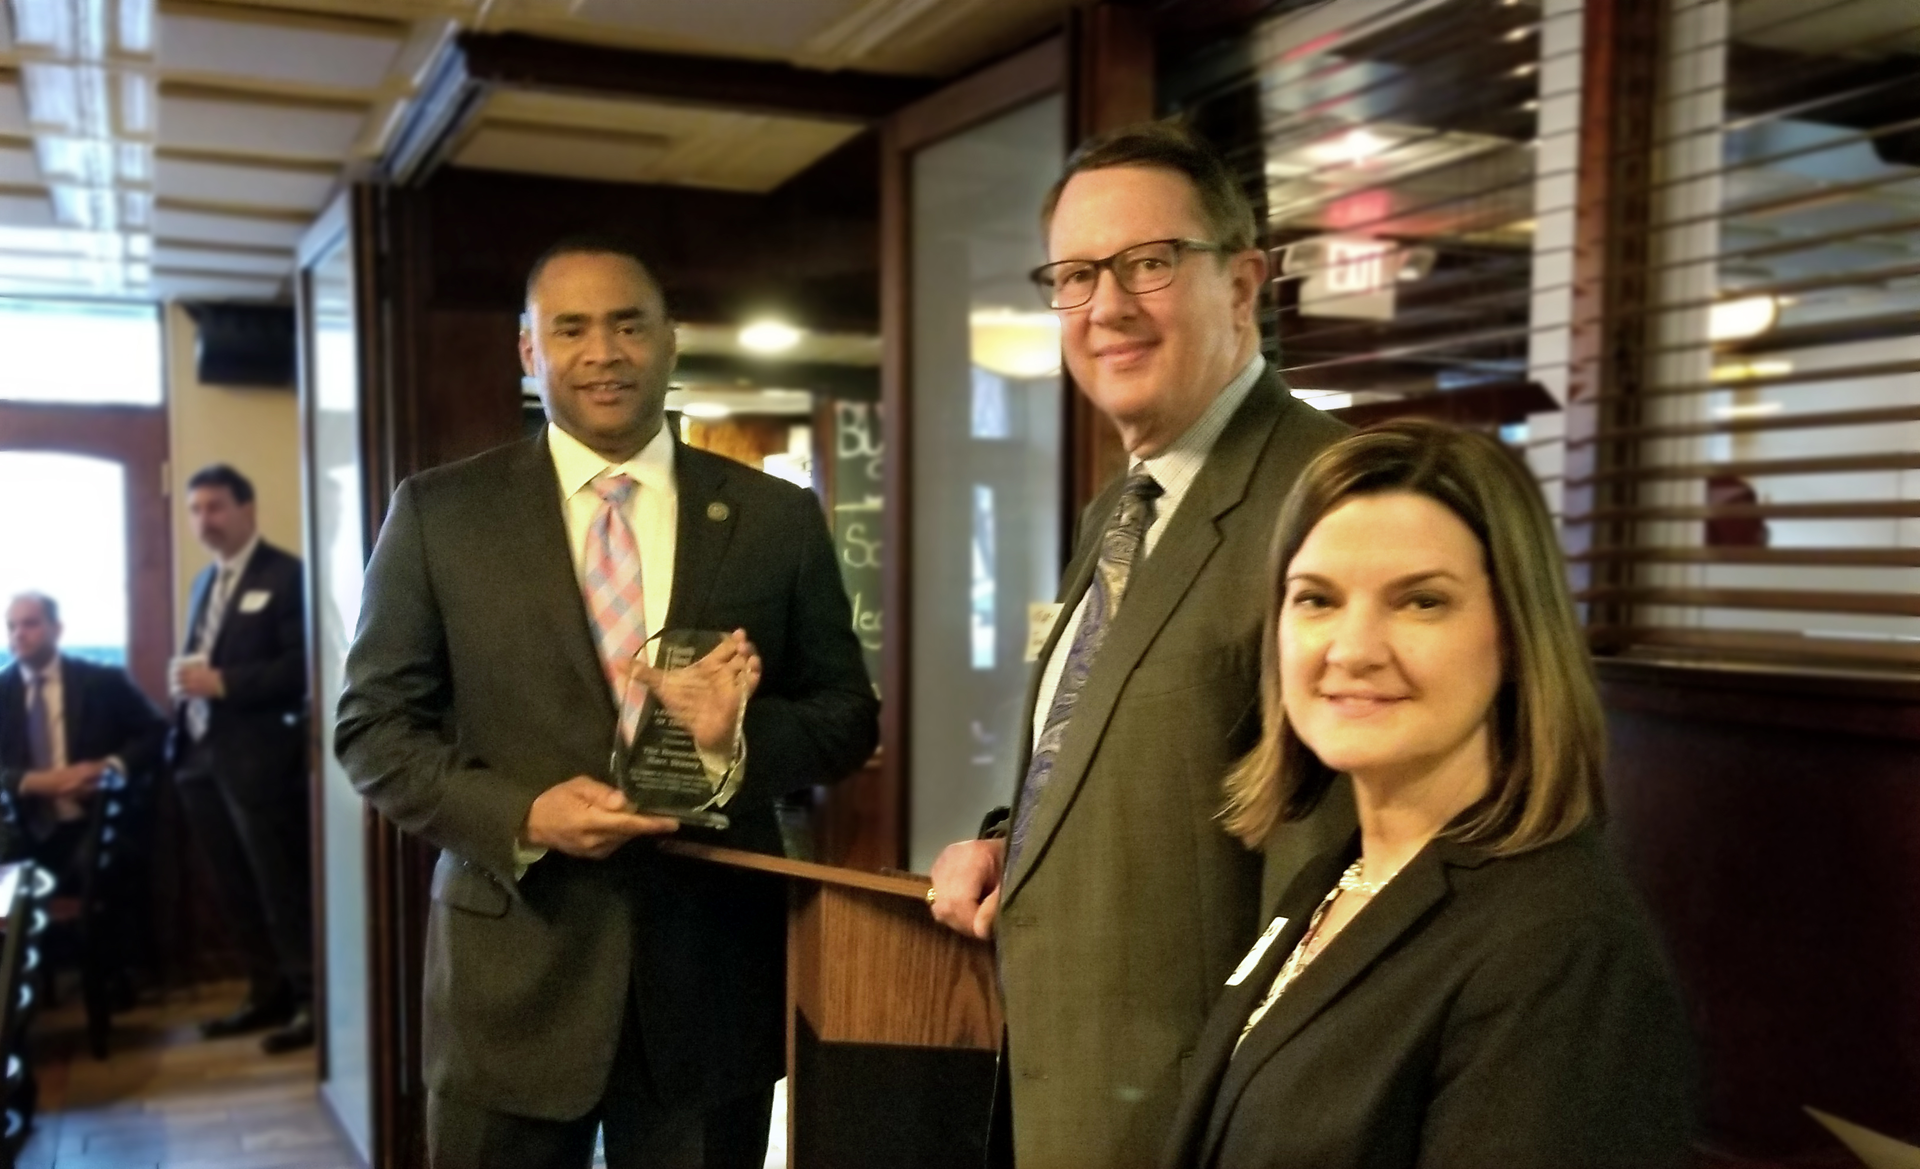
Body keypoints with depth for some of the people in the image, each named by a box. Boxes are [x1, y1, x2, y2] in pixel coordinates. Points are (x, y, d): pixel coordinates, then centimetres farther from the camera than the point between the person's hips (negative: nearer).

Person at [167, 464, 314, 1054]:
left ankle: (311, 1001, 7)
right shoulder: (206, 581, 19)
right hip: (201, 755, 8)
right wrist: (186, 679, 3)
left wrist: (222, 682, -20)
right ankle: (267, 995, 23)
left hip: (259, 757, -8)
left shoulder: (287, 574, -8)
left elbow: (302, 665, -17)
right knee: (235, 890, 13)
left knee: (282, 887, -2)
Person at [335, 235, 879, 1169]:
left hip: (712, 974, 1)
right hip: (513, 973, -1)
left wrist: (740, 738, -15)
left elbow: (847, 715, 5)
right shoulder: (439, 512, 1)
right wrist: (519, 814, -15)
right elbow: (373, 724, 1)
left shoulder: (777, 519, 3)